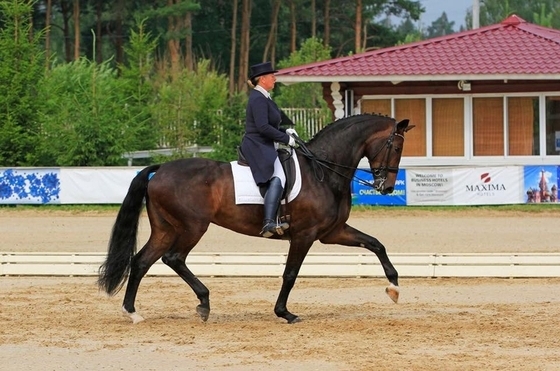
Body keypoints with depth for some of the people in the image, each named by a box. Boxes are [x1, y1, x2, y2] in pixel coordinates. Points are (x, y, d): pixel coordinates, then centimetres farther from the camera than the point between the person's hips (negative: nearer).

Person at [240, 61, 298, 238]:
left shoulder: (263, 98, 19)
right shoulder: (258, 99, -13)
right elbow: (263, 127, -22)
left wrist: (285, 131, 13)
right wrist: (286, 139, -16)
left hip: (264, 147, 11)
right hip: (257, 147, -11)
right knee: (278, 177, -29)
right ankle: (269, 223, -41)